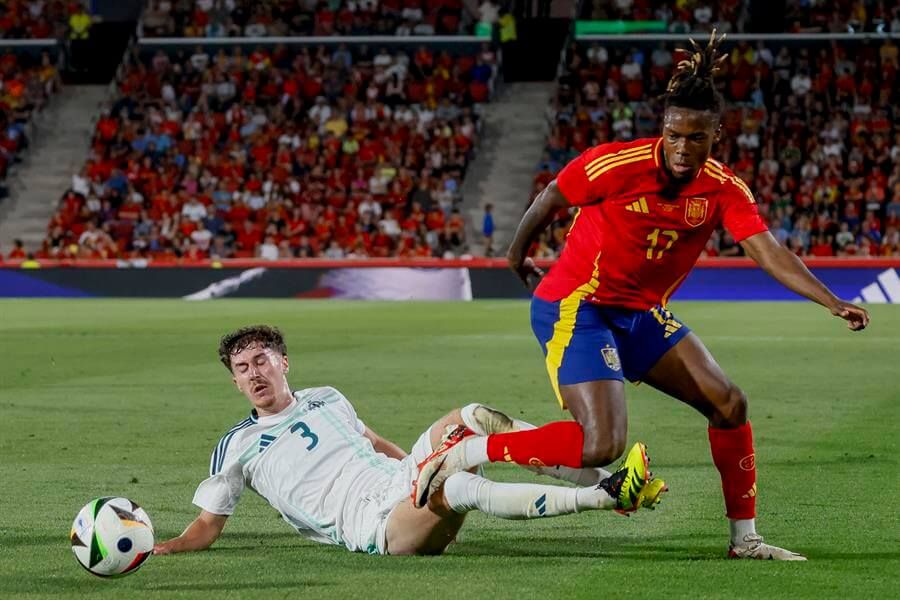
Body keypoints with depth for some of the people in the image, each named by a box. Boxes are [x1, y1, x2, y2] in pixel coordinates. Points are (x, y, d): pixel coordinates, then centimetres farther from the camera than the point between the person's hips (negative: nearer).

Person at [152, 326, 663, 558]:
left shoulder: (328, 399, 21)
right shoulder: (236, 446, 8)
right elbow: (208, 526, 10)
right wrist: (161, 548, -7)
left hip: (405, 480, 6)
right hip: (372, 526, -6)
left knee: (473, 417, -17)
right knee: (461, 487, -36)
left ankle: (598, 479, -21)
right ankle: (605, 496, -37)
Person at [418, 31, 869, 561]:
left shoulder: (725, 190, -8)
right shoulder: (615, 165, -22)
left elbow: (768, 251, -18)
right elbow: (548, 203, -6)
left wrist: (832, 302, -31)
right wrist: (518, 257, 10)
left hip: (644, 314, 7)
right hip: (575, 308, -7)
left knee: (729, 404, 2)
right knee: (601, 445, -22)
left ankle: (745, 537, 15)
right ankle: (467, 453, -9)